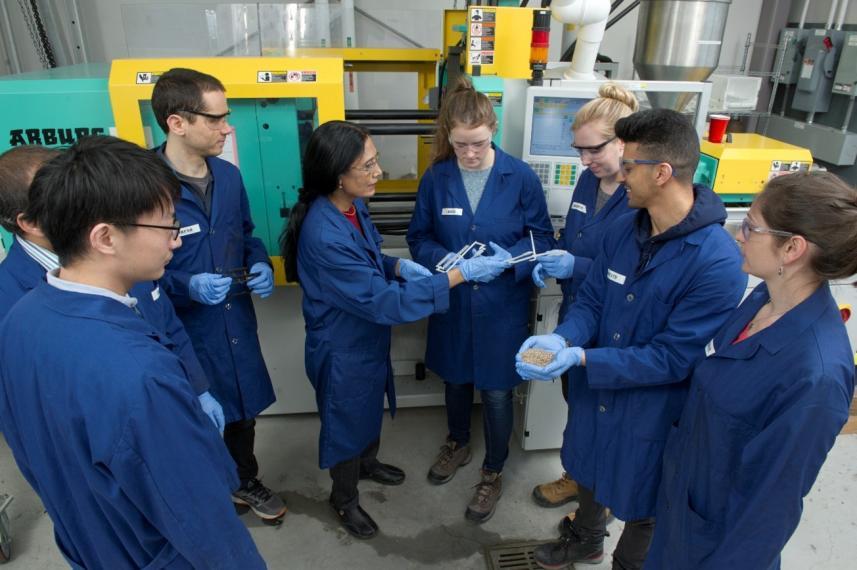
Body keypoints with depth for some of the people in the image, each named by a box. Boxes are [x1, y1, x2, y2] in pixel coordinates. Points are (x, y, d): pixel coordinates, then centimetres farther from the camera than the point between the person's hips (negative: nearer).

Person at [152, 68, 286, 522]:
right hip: (184, 334, -6)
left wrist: (260, 265, -5)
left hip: (237, 323, 6)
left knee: (244, 412, 24)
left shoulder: (228, 175, -1)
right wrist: (185, 286, -29)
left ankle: (245, 482, 51)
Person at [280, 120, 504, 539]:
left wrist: (399, 266, -11)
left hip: (369, 337, 8)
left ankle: (368, 463, 58)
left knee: (372, 407, 29)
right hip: (343, 350, -8)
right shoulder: (324, 236, -36)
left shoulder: (353, 206, -8)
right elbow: (382, 301, -33)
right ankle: (344, 498, 44)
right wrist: (460, 275, -32)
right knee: (347, 421, 16)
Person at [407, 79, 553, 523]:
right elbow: (419, 238, 1)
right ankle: (458, 444, 51)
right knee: (456, 379, 22)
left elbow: (542, 237, -4)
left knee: (496, 391, 8)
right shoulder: (436, 178, -7)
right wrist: (444, 261, -20)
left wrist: (511, 260, -24)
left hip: (503, 305, -2)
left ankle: (493, 473, 34)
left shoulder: (521, 178, -12)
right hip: (452, 303, 2)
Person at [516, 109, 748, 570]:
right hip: (593, 392, 6)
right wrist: (561, 339, -22)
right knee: (590, 475, 30)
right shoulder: (623, 229, -8)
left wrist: (581, 358, -30)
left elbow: (672, 357, -26)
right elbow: (590, 300, -2)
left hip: (650, 414, -6)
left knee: (641, 504, 21)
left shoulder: (719, 264, -28)